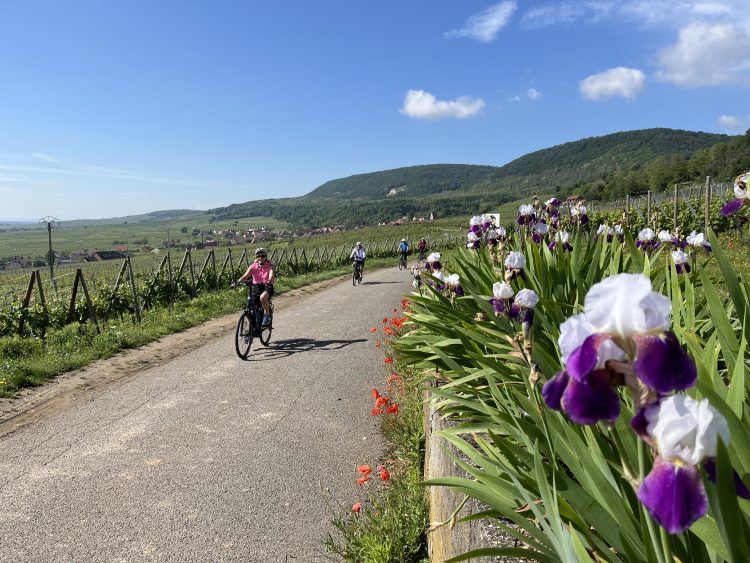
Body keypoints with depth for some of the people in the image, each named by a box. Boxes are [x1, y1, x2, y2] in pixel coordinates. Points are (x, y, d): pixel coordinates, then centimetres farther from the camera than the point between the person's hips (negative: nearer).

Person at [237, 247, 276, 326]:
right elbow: (245, 276, -10)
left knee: (263, 297, -36)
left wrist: (269, 281, -49)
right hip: (256, 287, 3)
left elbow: (271, 275, -26)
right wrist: (238, 282, -29)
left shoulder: (269, 266, -6)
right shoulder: (253, 266, 0)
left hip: (267, 287, -3)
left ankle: (267, 315, -15)